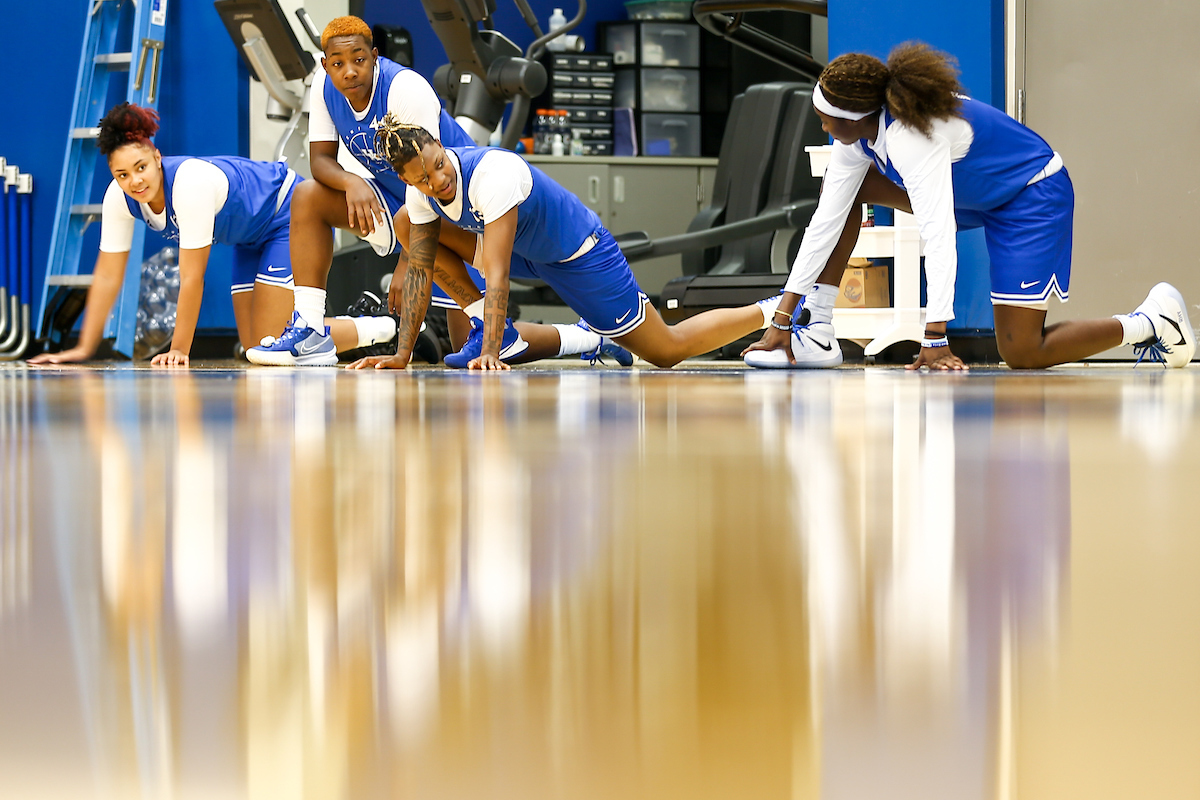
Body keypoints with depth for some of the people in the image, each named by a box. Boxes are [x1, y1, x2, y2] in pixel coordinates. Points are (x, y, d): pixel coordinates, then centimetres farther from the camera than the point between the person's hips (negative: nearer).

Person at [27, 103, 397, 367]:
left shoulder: (191, 183, -38)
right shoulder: (119, 197, -18)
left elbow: (192, 278, -34)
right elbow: (108, 275, -12)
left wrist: (179, 350, -31)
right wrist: (84, 349, -15)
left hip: (289, 213, -8)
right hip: (252, 238, 8)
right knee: (254, 349, 10)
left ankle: (372, 328, 1)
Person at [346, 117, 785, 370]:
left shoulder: (492, 175, -37)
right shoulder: (420, 191, -15)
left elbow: (497, 275, -41)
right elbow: (419, 269, -9)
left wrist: (490, 353, -47)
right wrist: (401, 355, -13)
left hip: (580, 255, -8)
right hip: (530, 252, 8)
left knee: (667, 351, -3)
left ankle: (770, 311, 15)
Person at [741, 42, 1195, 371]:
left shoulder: (912, 137, -36)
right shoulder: (856, 131, -11)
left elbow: (939, 239, -40)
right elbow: (825, 222, -8)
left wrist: (935, 340, -44)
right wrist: (782, 318, -10)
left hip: (1035, 197, -9)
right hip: (972, 192, 9)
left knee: (1021, 355, -13)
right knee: (847, 190, -2)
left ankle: (1152, 321, 3)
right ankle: (816, 336, 0)